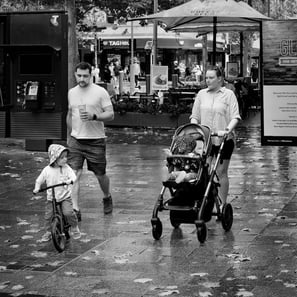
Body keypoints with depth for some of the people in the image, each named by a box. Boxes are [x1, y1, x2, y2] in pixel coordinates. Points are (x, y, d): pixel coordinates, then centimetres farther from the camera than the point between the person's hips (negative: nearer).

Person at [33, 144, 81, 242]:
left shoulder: (66, 168, -4)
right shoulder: (47, 170, -4)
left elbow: (73, 176, -15)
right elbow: (39, 180, 7)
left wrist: (70, 180, -36)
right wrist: (37, 188, -9)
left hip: (65, 196, -1)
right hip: (51, 198, 1)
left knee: (68, 212, -19)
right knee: (48, 215, -2)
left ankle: (75, 228, 5)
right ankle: (48, 232, 20)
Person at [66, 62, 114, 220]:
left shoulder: (100, 92, -6)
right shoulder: (72, 92, 9)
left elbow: (110, 114, -8)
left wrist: (94, 116, -24)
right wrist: (68, 136, 25)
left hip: (96, 140, -3)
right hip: (75, 140, 3)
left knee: (100, 174, 10)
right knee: (74, 173, -10)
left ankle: (107, 197, 39)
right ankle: (75, 209, -10)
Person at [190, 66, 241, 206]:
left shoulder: (228, 94, 0)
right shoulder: (201, 94, 10)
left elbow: (235, 117, -7)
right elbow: (195, 116, 11)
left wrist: (227, 130, -22)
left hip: (224, 139, -3)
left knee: (221, 172, 2)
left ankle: (222, 204, 10)